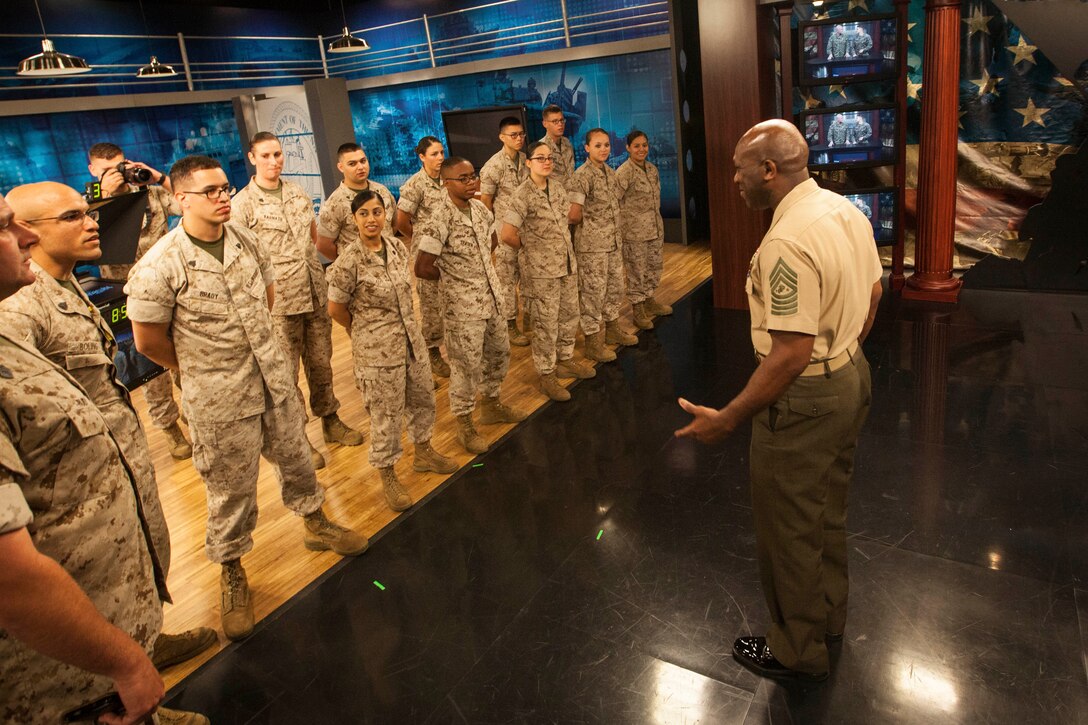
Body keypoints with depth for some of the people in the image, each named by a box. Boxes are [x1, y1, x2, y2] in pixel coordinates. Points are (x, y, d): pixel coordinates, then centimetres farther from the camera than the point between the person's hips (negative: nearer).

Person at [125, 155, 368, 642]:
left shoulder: (246, 240, -1)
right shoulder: (159, 267, -18)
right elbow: (148, 340, -9)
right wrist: (202, 370, 3)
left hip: (275, 380, 5)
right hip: (219, 401, -5)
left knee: (295, 459, 20)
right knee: (232, 491, 9)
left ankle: (314, 524, 46)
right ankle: (231, 571, 31)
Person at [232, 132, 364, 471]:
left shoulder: (299, 193, 10)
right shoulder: (242, 204, -7)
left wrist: (324, 283, 12)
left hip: (315, 294, 5)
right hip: (278, 302, -5)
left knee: (320, 362, 16)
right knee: (286, 372, 4)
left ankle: (330, 421, 32)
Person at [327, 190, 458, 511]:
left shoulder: (397, 247, 0)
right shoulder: (349, 262, -19)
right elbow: (336, 309, -8)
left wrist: (408, 327, 13)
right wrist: (364, 331, 6)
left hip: (411, 339, 7)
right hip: (377, 350, -6)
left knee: (423, 399, 20)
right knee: (386, 415, 5)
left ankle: (423, 453, 44)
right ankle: (387, 476, 25)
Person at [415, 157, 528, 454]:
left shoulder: (479, 208, 3)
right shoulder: (439, 220, -20)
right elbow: (422, 268, -21)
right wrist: (451, 275, -5)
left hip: (493, 297, 8)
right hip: (463, 306, -7)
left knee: (499, 354, 20)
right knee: (467, 366, 4)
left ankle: (491, 404, 42)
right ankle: (464, 424, 22)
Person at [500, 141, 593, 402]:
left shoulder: (557, 188, 6)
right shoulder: (523, 195, -14)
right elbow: (507, 235, -18)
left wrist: (564, 240, 12)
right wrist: (529, 247, -3)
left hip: (568, 264, 7)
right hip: (543, 269, -7)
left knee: (569, 315, 16)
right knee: (546, 323, 1)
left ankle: (565, 360, 34)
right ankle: (546, 375, 13)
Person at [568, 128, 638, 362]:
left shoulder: (610, 172, 10)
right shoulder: (582, 176, -15)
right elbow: (574, 215, -20)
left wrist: (619, 237, 13)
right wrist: (590, 224, -2)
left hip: (614, 242, 8)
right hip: (592, 245, -8)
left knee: (615, 288, 17)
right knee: (592, 292, 0)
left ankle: (612, 329, 35)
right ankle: (593, 341, 10)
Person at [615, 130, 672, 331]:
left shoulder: (652, 169, 9)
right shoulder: (623, 172, -14)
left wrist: (658, 223, 18)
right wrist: (622, 227, -15)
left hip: (655, 229, 7)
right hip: (634, 231, -7)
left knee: (654, 267, 16)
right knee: (637, 271, 2)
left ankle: (649, 301, 34)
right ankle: (638, 311, 14)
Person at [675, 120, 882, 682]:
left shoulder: (786, 242, -28)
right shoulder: (846, 210, 2)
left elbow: (791, 352, -30)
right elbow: (872, 296, 12)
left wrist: (727, 420, -24)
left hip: (803, 397, -10)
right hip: (851, 378, 10)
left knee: (789, 530, 11)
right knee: (828, 513, 27)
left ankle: (798, 651, 32)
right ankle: (829, 617, 49)